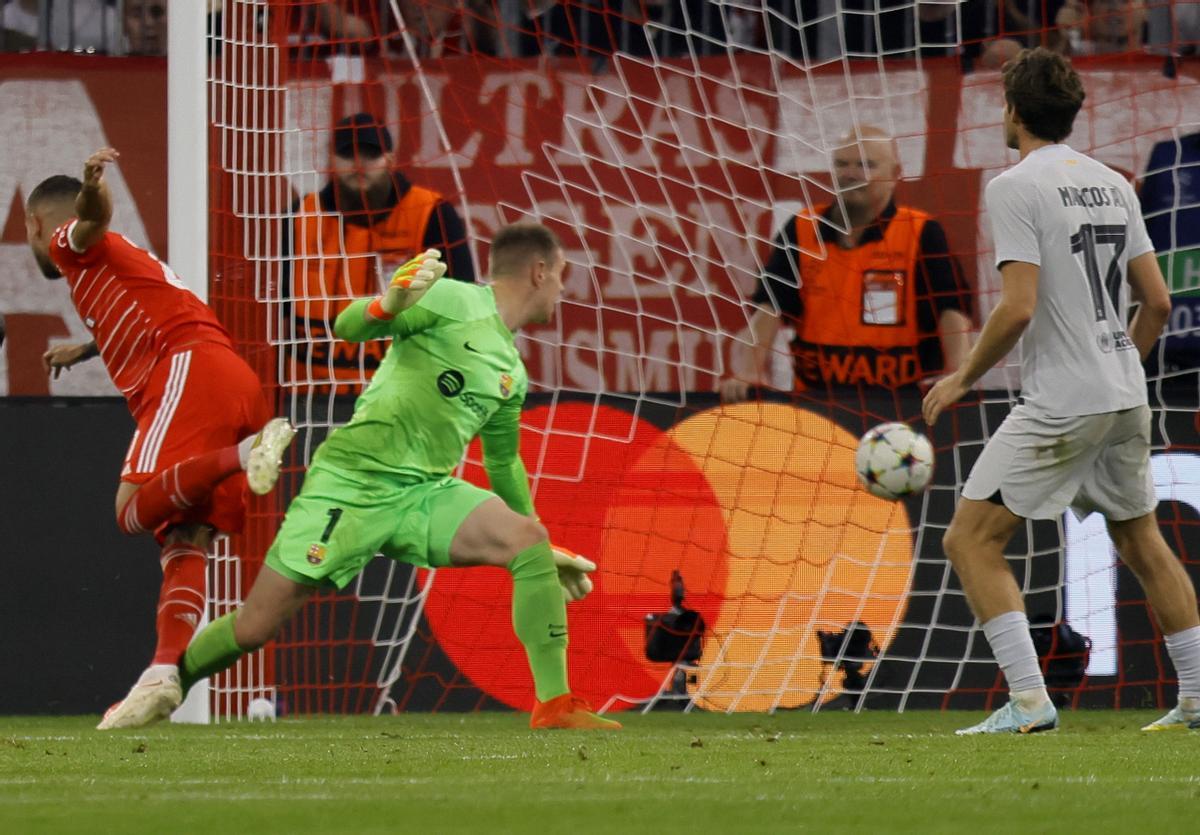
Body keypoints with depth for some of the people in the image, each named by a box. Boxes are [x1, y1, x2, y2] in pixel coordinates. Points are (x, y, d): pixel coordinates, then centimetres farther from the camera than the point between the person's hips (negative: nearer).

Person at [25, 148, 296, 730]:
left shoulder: (72, 245, 13)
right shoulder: (119, 263, 39)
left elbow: (92, 220, -13)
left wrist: (93, 188, -36)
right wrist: (80, 351, 79)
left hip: (191, 373, -9)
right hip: (239, 384, 9)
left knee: (135, 509, -25)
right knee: (185, 542, 1)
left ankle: (245, 454, -40)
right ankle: (165, 670, -13)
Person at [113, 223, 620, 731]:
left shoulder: (512, 374, 17)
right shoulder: (454, 301, -6)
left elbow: (504, 464, 31)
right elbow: (348, 328, -15)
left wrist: (545, 553, 32)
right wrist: (389, 306, -37)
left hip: (426, 494, 6)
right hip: (351, 484, -6)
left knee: (528, 539, -20)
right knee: (256, 626, -5)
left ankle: (555, 706, -17)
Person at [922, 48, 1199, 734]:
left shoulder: (1016, 187, -10)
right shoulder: (1113, 184, 11)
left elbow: (1019, 309, -18)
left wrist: (964, 378, -6)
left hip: (1061, 406, -8)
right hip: (1126, 400, 8)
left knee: (972, 539, -5)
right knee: (1142, 542, 21)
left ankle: (1030, 701, -15)